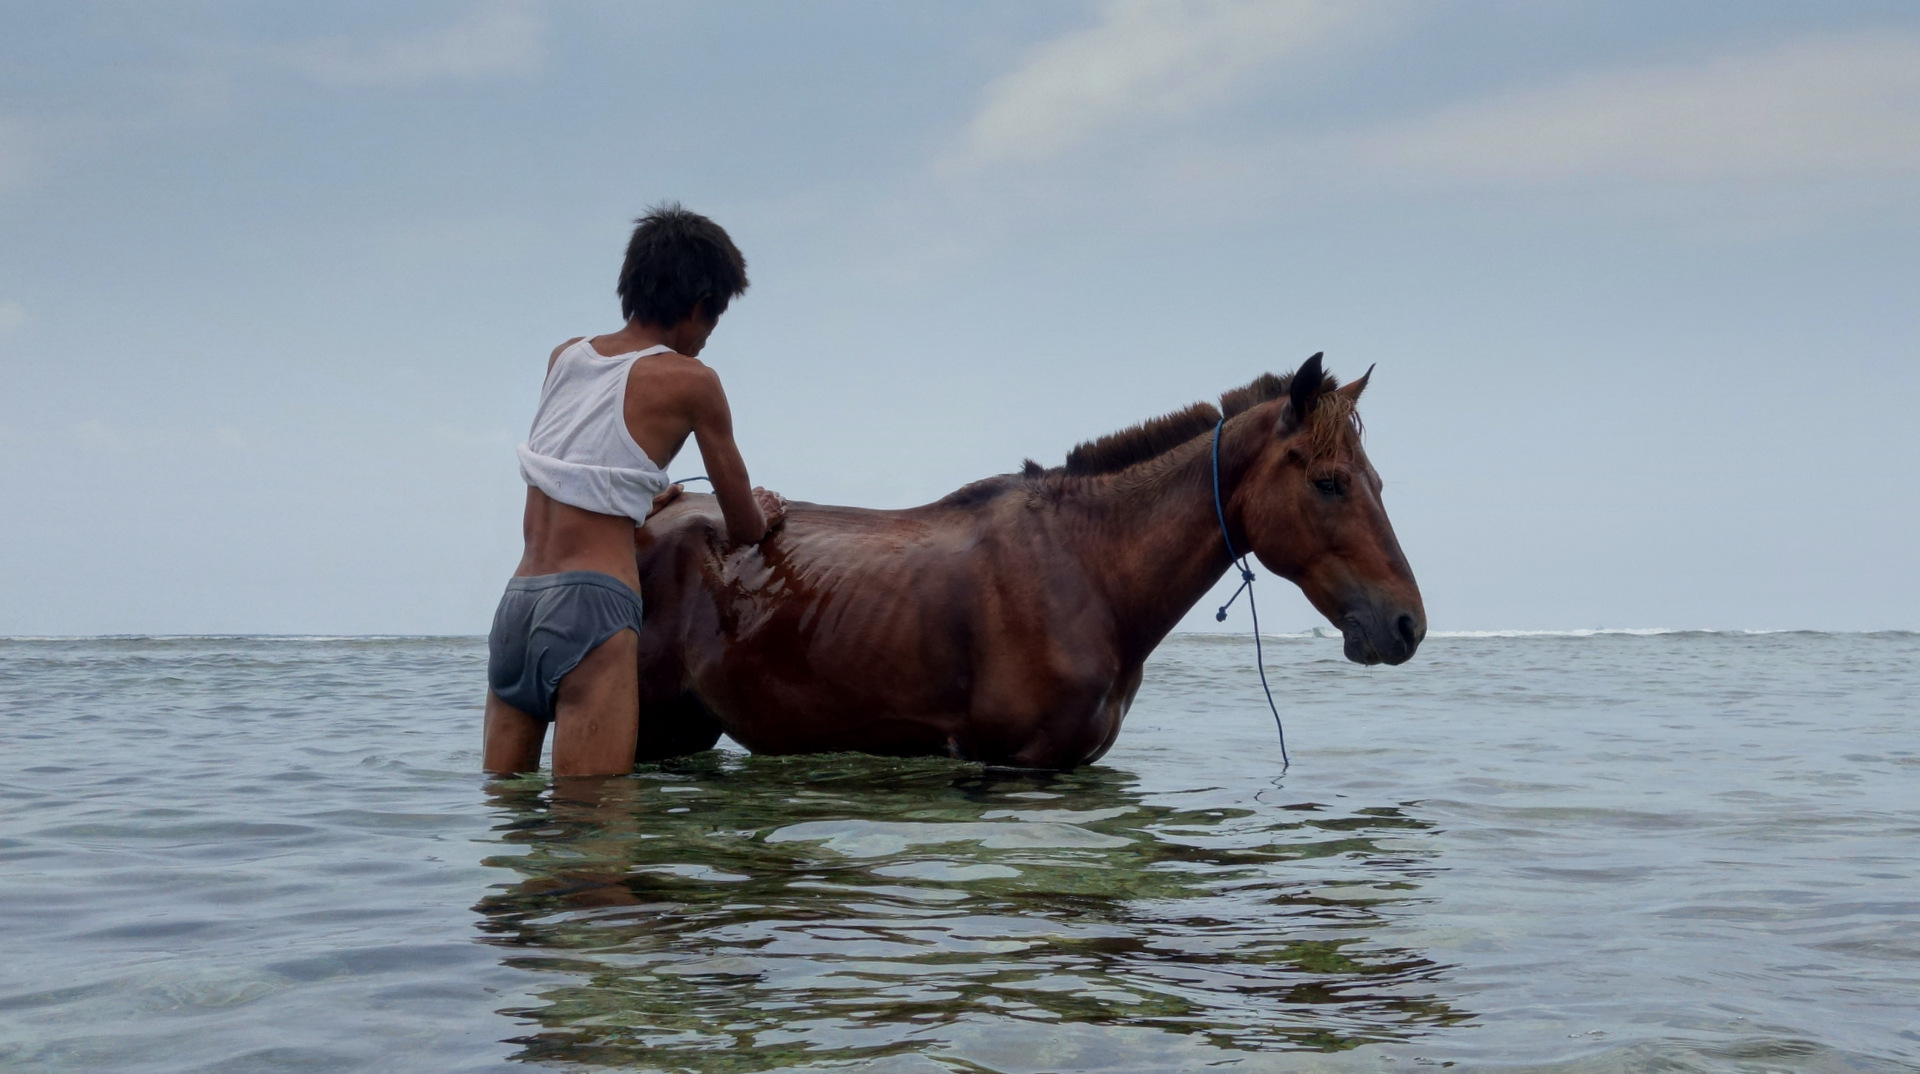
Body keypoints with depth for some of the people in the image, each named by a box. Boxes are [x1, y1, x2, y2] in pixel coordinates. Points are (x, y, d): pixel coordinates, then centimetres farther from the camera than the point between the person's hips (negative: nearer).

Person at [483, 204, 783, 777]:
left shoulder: (563, 357, 16)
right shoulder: (689, 380, 0)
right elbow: (744, 529, 8)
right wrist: (760, 513, 31)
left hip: (516, 601, 7)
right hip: (593, 602, -6)